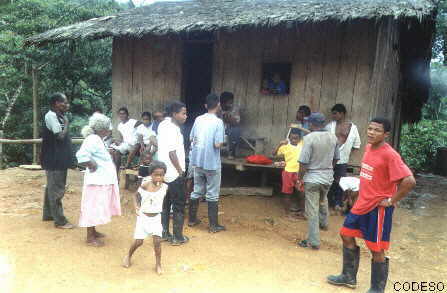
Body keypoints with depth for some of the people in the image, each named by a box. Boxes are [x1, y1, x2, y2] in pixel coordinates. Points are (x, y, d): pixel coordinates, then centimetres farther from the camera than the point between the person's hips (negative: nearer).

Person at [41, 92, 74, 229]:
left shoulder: (59, 116, 12)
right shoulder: (51, 116, -15)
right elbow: (60, 136, -20)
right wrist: (66, 123, -10)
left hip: (59, 159, 10)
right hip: (54, 160, -10)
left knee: (52, 187, 19)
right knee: (56, 190, -4)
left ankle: (48, 214, 31)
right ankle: (60, 221, 2)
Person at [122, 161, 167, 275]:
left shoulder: (164, 187, -8)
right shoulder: (144, 185, -12)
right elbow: (137, 197, 1)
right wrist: (137, 207, -13)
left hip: (156, 217, 1)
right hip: (143, 216, -1)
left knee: (157, 240, -9)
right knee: (139, 241, 2)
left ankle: (158, 264, 10)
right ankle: (128, 256, 33)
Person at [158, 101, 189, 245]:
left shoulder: (163, 125, 9)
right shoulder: (173, 129, -19)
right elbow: (172, 153, -22)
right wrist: (180, 170, -15)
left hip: (164, 172, 9)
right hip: (174, 174, -9)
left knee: (165, 204, 16)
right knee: (179, 206, 2)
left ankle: (164, 233, 25)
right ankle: (177, 237, 10)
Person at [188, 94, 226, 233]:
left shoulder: (198, 119, 2)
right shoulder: (218, 122, -15)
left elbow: (191, 138, 10)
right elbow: (217, 144, -20)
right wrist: (222, 142, 0)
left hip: (197, 161, 5)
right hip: (212, 163, -5)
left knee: (196, 191, 18)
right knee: (212, 195, 5)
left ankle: (192, 219, 29)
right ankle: (213, 225, 13)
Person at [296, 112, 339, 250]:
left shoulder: (309, 138, -19)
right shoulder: (333, 137, -1)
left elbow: (303, 162, -19)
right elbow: (336, 158, 10)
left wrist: (299, 178, -6)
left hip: (312, 178, -6)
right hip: (328, 177, 6)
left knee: (312, 210, 2)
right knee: (323, 201, 32)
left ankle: (314, 241, 8)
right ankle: (324, 223, 54)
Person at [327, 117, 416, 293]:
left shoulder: (389, 155, -21)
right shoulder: (368, 148, 5)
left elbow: (409, 181, -26)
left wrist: (391, 201, -18)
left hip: (379, 208, -9)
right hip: (362, 203, 9)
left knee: (376, 249, 4)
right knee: (346, 235, 16)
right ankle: (349, 277, 34)